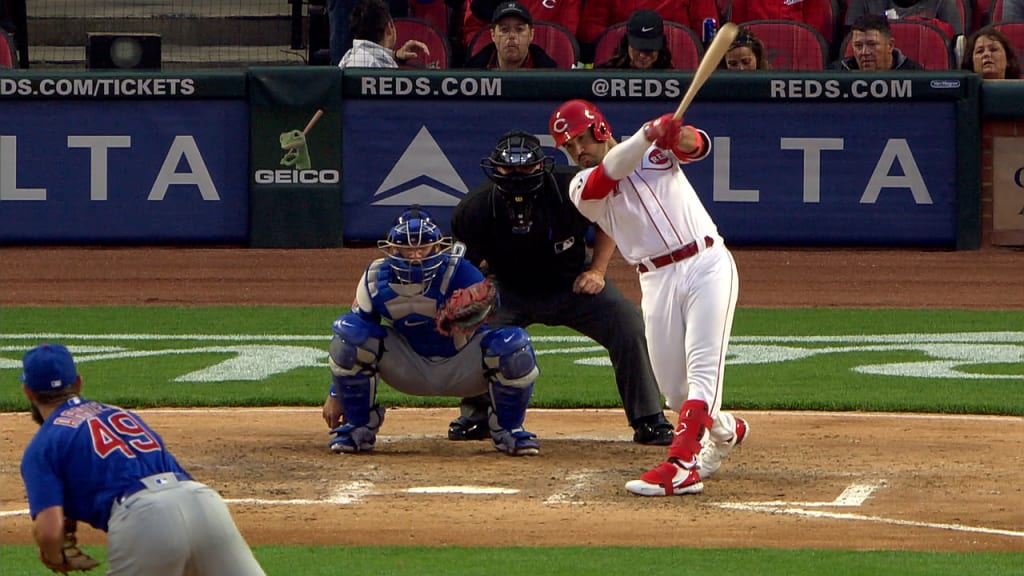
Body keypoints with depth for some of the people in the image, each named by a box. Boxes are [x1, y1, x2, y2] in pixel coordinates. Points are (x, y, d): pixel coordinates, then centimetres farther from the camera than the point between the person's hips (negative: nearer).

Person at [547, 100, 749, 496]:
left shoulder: (657, 149, 8)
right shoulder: (583, 186, 5)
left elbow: (696, 147, -12)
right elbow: (611, 169, -17)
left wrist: (680, 136, -37)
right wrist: (649, 134, -34)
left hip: (708, 265, -3)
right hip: (658, 281, 3)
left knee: (703, 368, -16)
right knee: (672, 386, 3)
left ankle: (682, 465, -27)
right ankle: (726, 431, 32)